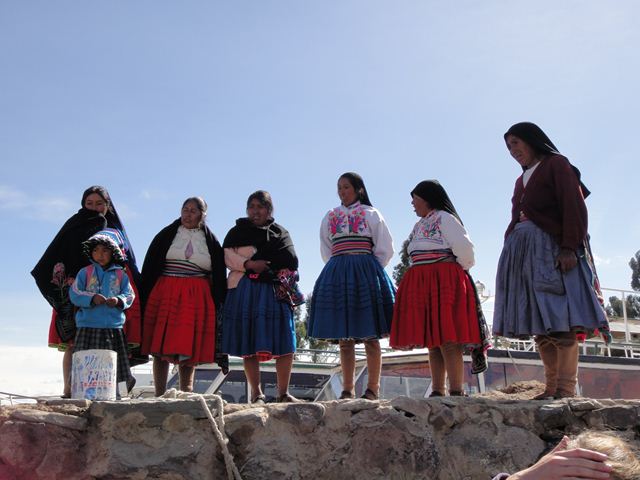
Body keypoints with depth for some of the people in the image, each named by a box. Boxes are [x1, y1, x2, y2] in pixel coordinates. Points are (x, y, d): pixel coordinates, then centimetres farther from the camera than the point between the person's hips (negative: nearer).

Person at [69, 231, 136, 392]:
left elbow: (129, 296, 7)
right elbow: (74, 294, -1)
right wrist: (91, 298, -16)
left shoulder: (120, 274, 11)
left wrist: (118, 300, -14)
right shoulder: (84, 272, 8)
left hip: (113, 326, 1)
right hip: (88, 326, -1)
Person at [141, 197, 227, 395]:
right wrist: (145, 297, -1)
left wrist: (218, 305, 3)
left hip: (196, 299, 0)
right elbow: (149, 267, 7)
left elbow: (219, 278, 10)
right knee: (160, 346, -2)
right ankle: (159, 395, 4)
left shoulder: (211, 241, 10)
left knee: (188, 348, -2)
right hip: (165, 295, 0)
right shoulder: (166, 235, 9)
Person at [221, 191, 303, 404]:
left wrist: (262, 260, -7)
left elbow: (290, 260, 5)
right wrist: (249, 264, -15)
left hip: (275, 291, 1)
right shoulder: (237, 231, 16)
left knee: (284, 342, -6)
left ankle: (283, 393, 1)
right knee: (249, 344, -3)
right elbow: (228, 257, 1)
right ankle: (257, 394, 3)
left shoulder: (280, 232, 18)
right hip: (245, 291, -1)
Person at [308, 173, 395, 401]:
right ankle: (347, 389, 5)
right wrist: (340, 268, 10)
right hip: (336, 275, 4)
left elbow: (385, 249, 5)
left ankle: (372, 388, -3)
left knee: (370, 336, -6)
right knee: (344, 338, 1)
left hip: (366, 273, -3)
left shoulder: (371, 214, 7)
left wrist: (368, 270, 0)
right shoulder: (330, 217, 17)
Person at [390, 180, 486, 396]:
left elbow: (464, 248, -14)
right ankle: (437, 392, 8)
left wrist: (459, 269, 1)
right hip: (421, 285, 8)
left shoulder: (445, 218, -4)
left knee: (447, 340, -13)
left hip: (443, 282, -8)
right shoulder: (420, 225, 21)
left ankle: (456, 392, -13)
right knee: (431, 341, 6)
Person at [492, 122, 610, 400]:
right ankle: (552, 388, 0)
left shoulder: (556, 165, 3)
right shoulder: (521, 180, 25)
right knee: (539, 323, 0)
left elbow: (574, 207, -8)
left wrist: (569, 248, -19)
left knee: (560, 318, -14)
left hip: (552, 249, -7)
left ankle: (566, 390, -16)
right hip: (524, 252, 7)